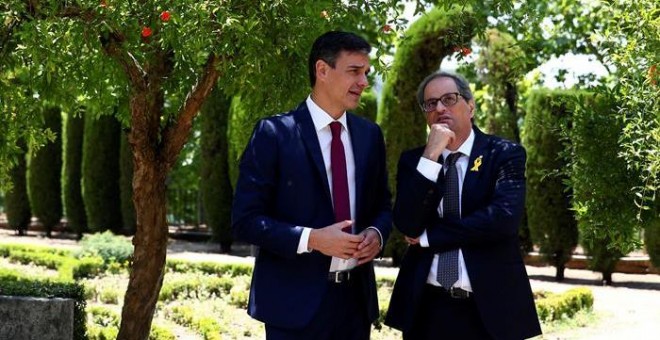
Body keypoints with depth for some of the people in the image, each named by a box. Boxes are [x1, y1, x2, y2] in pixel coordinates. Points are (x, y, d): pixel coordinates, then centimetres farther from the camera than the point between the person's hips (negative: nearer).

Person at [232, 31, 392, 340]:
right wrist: (311, 239, -21)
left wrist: (377, 232, -5)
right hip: (296, 299, -5)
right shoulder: (274, 133, -8)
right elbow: (244, 220, -11)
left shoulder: (370, 135, 8)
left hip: (356, 295, 5)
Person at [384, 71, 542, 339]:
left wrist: (428, 236, -10)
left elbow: (503, 218, -18)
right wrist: (430, 156, -15)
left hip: (490, 307, -2)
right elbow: (407, 225, -8)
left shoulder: (505, 154, -2)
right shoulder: (414, 161, 6)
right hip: (427, 308, 2)